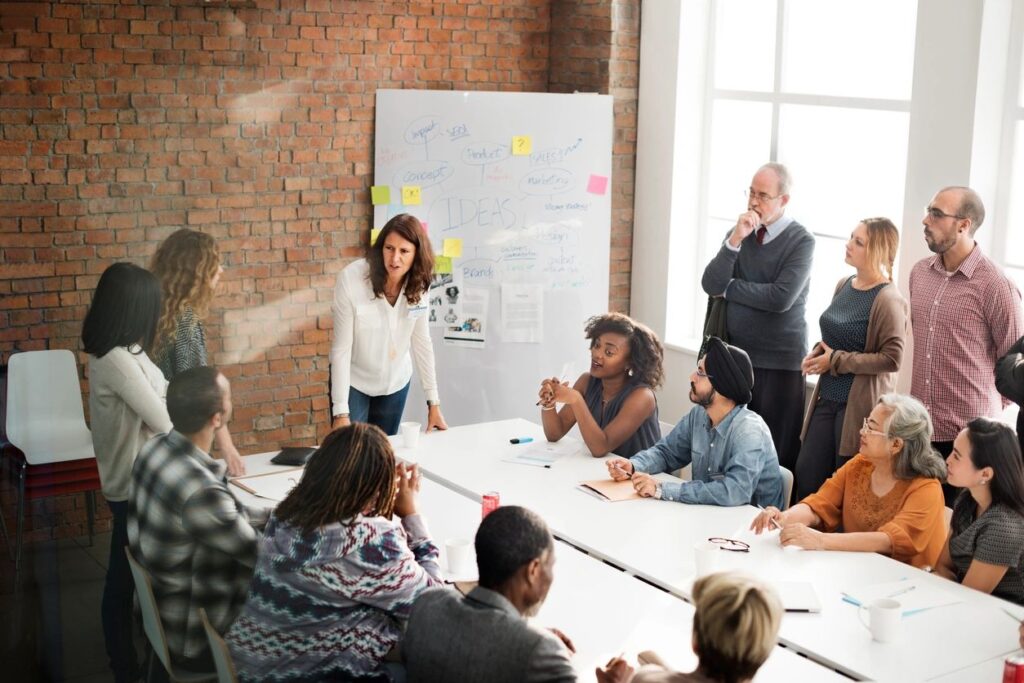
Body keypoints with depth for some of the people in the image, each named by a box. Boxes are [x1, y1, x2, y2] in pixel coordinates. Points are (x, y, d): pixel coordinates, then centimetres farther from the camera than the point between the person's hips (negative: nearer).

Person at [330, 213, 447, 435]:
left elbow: (422, 342, -4)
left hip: (395, 383, 4)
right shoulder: (351, 279, -25)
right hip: (353, 382, -3)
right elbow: (341, 348, -22)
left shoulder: (417, 285, -12)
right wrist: (341, 412, -23)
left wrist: (433, 403, -4)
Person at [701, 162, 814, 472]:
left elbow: (781, 298, -19)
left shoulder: (800, 241, -6)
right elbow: (711, 285, -3)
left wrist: (729, 288, -6)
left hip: (779, 363, -4)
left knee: (777, 455, 0)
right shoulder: (738, 234, 9)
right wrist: (735, 240, -13)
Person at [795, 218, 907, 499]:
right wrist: (818, 352, 2)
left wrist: (835, 361, -15)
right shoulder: (844, 285, 8)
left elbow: (891, 359, -18)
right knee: (806, 474, 9)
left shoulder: (888, 299, -15)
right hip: (827, 397, 7)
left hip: (860, 403, -7)